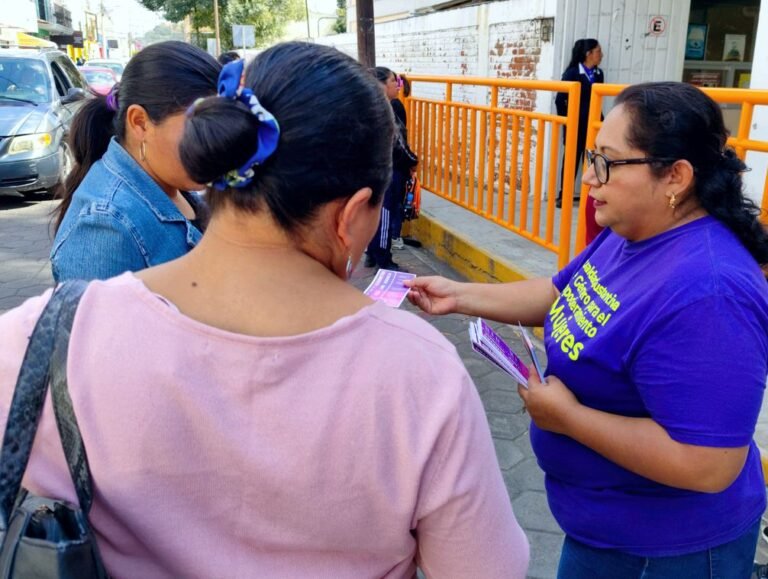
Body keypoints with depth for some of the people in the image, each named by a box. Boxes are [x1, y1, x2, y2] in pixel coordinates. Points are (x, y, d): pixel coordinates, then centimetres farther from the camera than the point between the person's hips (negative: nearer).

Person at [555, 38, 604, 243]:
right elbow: (560, 100, -8)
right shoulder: (572, 73, -8)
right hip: (575, 127, -4)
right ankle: (564, 195, 12)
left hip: (592, 126, 4)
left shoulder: (598, 74, 8)